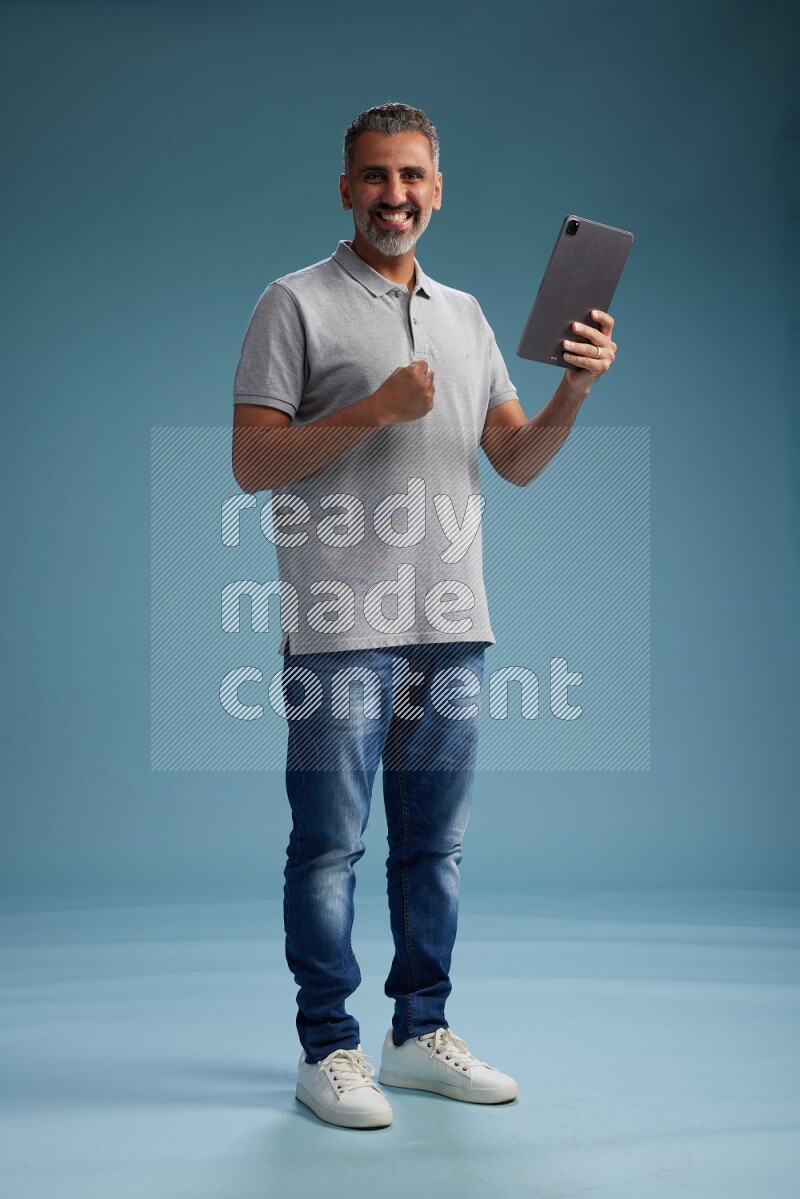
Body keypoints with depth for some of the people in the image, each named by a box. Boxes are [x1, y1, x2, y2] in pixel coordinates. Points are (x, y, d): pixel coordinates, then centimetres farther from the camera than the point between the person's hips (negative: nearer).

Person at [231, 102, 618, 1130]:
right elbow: (252, 463, -8)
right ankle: (327, 1048, 12)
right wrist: (378, 408, -16)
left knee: (434, 843, 11)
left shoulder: (465, 314, 17)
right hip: (341, 628, -5)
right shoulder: (296, 304, 0)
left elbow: (518, 462, 14)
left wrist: (574, 391, -4)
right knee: (330, 845, 0)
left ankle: (420, 1034, 23)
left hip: (452, 624, 6)